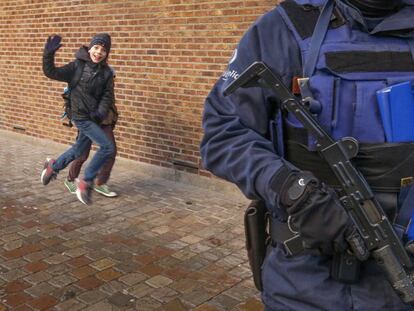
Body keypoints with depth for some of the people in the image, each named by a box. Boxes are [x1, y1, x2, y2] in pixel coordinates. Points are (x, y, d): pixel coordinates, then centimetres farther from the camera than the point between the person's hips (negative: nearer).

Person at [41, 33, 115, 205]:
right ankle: (86, 182, 0)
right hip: (81, 117, -6)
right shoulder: (77, 66, -10)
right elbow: (51, 73, -11)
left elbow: (107, 96, -2)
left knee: (79, 149, 22)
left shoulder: (106, 73, 0)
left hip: (94, 118, 6)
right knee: (108, 147, -14)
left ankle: (53, 166, 47)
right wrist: (48, 55, -27)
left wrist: (101, 112, -19)